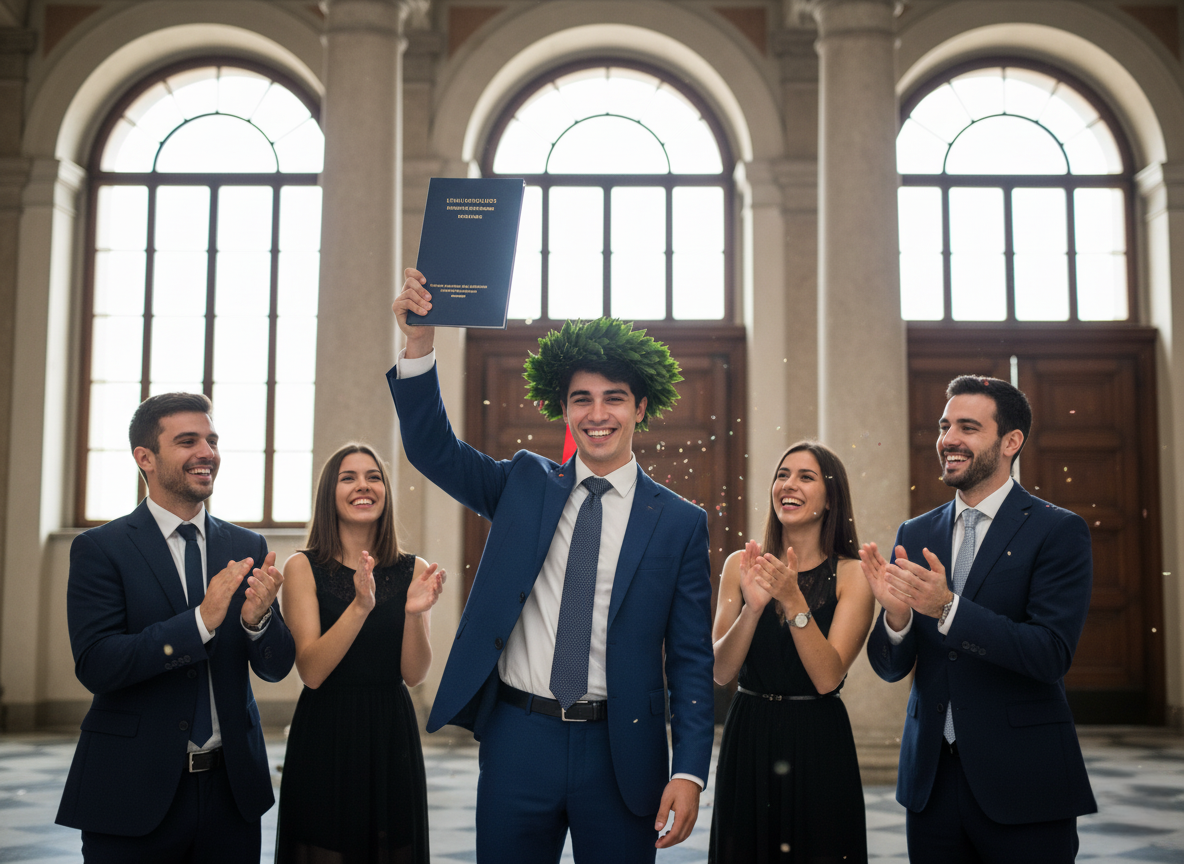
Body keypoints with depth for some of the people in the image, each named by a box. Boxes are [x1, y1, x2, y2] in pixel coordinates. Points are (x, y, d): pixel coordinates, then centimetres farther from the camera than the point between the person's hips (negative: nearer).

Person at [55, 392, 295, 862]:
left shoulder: (247, 548, 5)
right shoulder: (99, 549, -5)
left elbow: (276, 667, 4)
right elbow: (94, 665, -15)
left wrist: (256, 618, -18)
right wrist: (200, 621, -23)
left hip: (231, 788, 3)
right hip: (135, 791, -3)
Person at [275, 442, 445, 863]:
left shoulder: (412, 571, 2)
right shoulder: (303, 567, -4)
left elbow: (414, 674, -5)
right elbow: (311, 671, -13)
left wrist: (414, 614, -23)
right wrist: (360, 607, -27)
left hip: (390, 737, 2)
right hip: (324, 736, -2)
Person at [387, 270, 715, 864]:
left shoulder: (681, 523, 0)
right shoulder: (524, 485, 6)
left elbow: (691, 659, 0)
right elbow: (432, 447, -5)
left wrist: (689, 771, -8)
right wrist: (419, 342, -20)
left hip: (620, 753, -1)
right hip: (517, 741, 1)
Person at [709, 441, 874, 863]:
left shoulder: (852, 575, -6)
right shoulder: (742, 565, 1)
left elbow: (827, 677, -15)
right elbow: (720, 671, -5)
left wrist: (793, 600, -24)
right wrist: (753, 608, -21)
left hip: (817, 744, -2)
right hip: (747, 738, 2)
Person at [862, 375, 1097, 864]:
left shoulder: (1059, 531, -6)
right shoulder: (915, 535, 7)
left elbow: (1052, 654, -17)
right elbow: (889, 668, 5)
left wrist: (947, 607, -27)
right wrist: (896, 615, -16)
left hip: (1020, 782, -4)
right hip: (931, 777, 4)